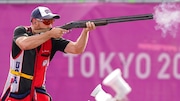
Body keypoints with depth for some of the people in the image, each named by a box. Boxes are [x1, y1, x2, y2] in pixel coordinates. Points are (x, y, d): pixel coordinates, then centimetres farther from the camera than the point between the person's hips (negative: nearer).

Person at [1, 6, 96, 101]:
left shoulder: (52, 39, -2)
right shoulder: (21, 31, -9)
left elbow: (76, 49, -10)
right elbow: (24, 44, -32)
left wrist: (85, 31, -27)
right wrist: (49, 34, -32)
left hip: (38, 92, 3)